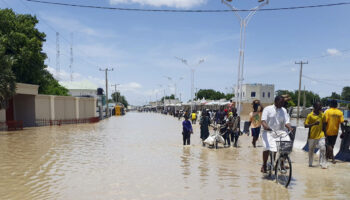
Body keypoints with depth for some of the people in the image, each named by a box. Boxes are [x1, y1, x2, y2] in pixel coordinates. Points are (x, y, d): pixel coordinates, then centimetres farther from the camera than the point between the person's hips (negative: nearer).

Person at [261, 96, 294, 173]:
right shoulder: (268, 109, 0)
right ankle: (264, 165, 1)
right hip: (268, 132, -4)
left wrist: (290, 128, -18)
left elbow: (286, 121, 4)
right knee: (267, 148, -19)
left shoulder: (284, 110, 12)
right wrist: (265, 126, -32)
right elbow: (263, 120, -11)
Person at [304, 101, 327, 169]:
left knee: (323, 149, -11)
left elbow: (323, 124, 14)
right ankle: (310, 163, 26)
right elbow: (306, 125, -10)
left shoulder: (322, 115, 4)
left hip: (321, 135, 2)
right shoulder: (310, 115, -8)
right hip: (312, 136, -2)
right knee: (311, 150, 11)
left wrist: (324, 133, 12)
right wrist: (314, 124, -24)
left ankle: (323, 163, -2)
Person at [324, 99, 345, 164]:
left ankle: (333, 158, -7)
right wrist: (342, 132, 0)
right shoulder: (340, 112, -1)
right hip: (335, 132, 4)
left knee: (329, 145, 3)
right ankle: (327, 156, 27)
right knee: (331, 145, 17)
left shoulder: (327, 111, -10)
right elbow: (342, 123, -5)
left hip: (328, 131, -4)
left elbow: (325, 122, -13)